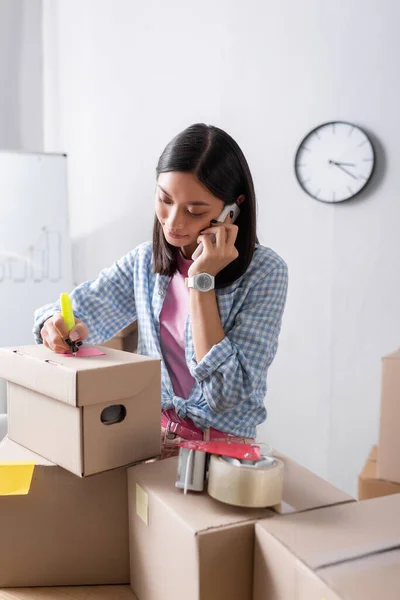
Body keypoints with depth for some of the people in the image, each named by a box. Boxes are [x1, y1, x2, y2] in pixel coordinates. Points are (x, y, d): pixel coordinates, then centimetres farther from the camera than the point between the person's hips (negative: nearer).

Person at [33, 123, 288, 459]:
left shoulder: (264, 271, -14)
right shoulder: (145, 261, 0)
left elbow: (226, 397, -19)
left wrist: (201, 280, -22)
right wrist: (58, 325, -17)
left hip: (221, 446, -5)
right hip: (149, 436, 6)